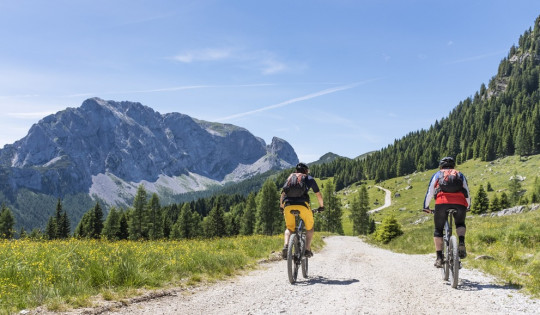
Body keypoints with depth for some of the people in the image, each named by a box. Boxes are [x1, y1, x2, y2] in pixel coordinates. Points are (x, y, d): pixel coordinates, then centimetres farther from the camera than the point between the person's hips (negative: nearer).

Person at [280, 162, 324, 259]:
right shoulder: (309, 179, 20)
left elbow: (282, 195, 26)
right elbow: (318, 195, 23)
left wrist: (282, 207, 40)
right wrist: (321, 206, 39)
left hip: (288, 205, 3)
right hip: (303, 205, -2)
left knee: (289, 228, 22)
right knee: (309, 227, 21)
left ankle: (286, 245, -4)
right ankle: (307, 249, 9)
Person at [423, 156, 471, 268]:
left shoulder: (437, 175, 27)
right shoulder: (460, 175, 30)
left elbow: (430, 192, 25)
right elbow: (467, 193, 30)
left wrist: (426, 206, 37)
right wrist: (468, 207, 45)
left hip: (442, 203, -1)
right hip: (460, 203, 1)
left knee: (438, 230, 14)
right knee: (460, 224, 29)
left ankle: (439, 257, 2)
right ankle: (461, 243, 2)